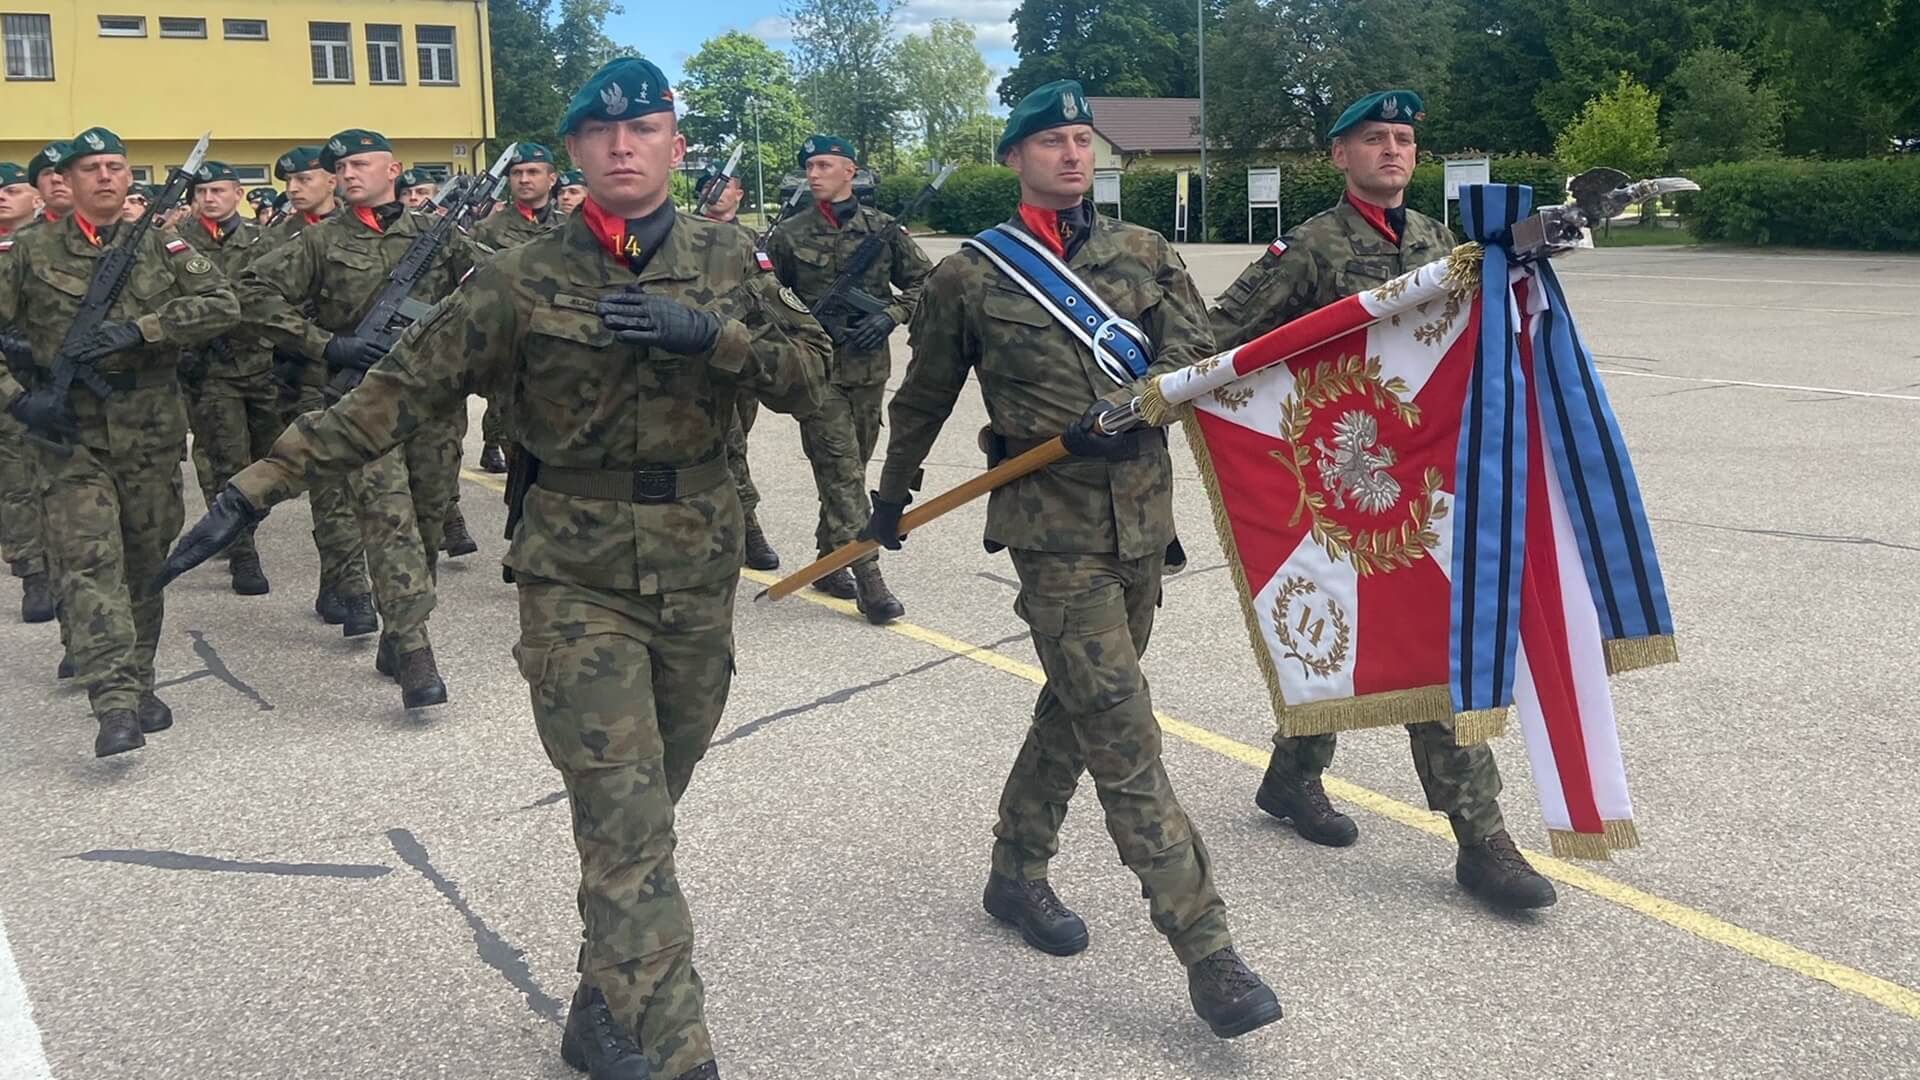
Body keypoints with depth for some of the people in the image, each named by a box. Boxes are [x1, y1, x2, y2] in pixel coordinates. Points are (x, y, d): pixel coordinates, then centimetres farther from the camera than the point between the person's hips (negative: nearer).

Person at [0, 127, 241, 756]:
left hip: (151, 431, 2)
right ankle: (115, 705, -19)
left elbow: (222, 305, -5)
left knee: (146, 560, 10)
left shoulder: (162, 247, 6)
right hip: (68, 432, -2)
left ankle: (138, 684, 26)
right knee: (89, 561, -12)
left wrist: (139, 330, -15)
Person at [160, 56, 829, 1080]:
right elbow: (396, 391, -6)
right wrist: (256, 487, -11)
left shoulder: (725, 260, 4)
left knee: (644, 812, 15)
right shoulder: (522, 279, -4)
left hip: (699, 573, 3)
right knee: (626, 830, -8)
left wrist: (705, 332, -20)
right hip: (578, 580, -3)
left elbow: (806, 371, -2)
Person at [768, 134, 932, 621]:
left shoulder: (883, 229, 4)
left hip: (869, 366, 3)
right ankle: (868, 579, -10)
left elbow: (922, 281, 10)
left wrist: (890, 316, -6)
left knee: (852, 467, 11)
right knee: (840, 470, -9)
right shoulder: (789, 235, 0)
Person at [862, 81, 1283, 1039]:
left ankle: (1016, 873, 37)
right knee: (1126, 743, -9)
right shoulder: (969, 276, 0)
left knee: (1076, 708, 17)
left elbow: (1197, 350, -1)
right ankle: (1208, 953, -6)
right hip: (1054, 525, -5)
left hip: (1141, 515, 5)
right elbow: (923, 398, 11)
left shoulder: (1143, 253, 10)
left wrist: (1129, 403, -20)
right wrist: (892, 497, 21)